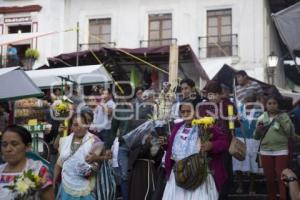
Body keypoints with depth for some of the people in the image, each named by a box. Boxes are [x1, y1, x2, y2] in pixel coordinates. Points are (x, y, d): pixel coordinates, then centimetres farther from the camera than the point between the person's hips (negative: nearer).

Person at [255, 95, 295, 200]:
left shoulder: (283, 116, -1)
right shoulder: (261, 118, 6)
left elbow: (291, 132, -9)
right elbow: (257, 137, 10)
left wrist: (281, 121, -17)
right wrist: (258, 130, -11)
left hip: (281, 151, -3)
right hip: (266, 151, 3)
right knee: (269, 178, 11)